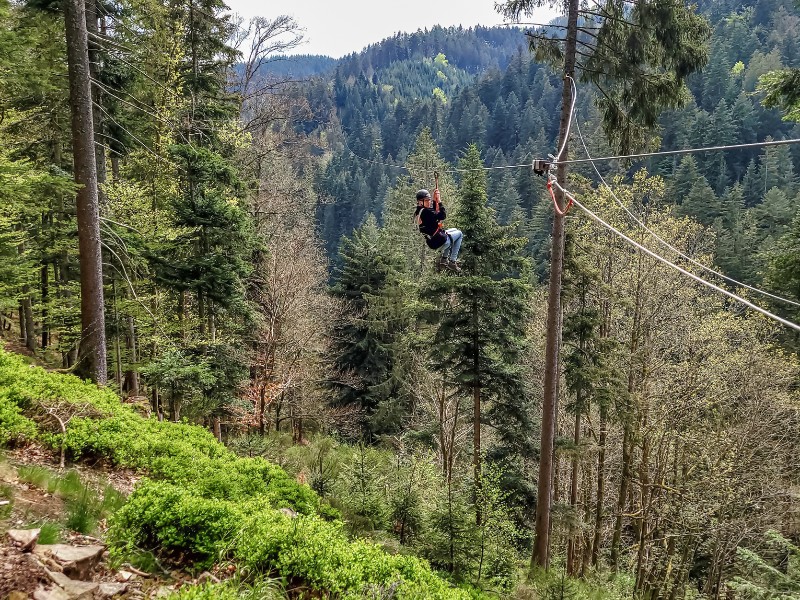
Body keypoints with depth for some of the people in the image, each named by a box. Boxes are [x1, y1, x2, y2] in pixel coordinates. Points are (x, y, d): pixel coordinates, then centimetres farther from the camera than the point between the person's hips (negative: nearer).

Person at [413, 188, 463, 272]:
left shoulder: (417, 213, 6)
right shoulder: (425, 212, -24)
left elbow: (433, 212, 23)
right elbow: (442, 215, -26)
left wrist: (434, 200, 13)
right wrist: (439, 202, -15)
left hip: (431, 242, 10)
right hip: (439, 241, -10)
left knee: (454, 230, 32)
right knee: (459, 234, 11)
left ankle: (444, 259, 27)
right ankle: (452, 261, 7)